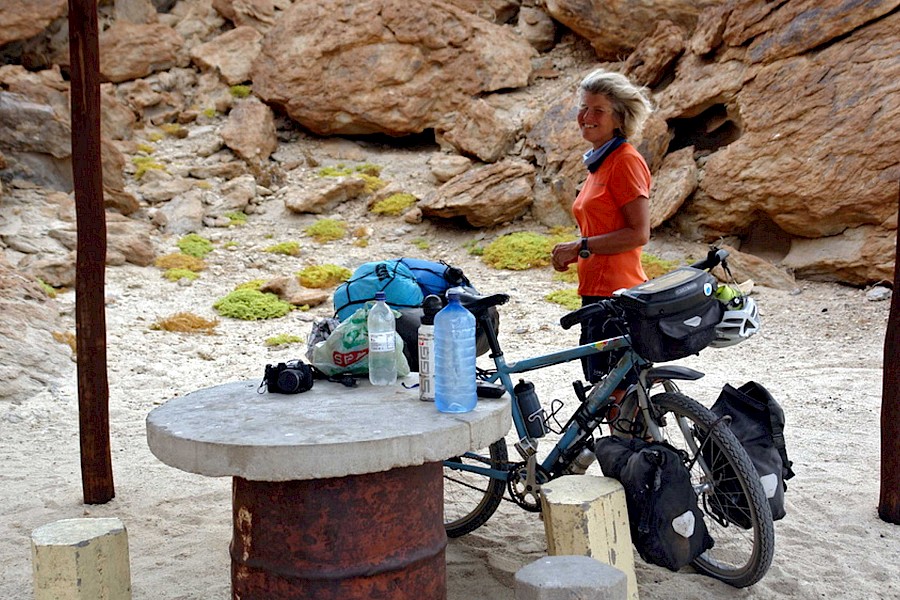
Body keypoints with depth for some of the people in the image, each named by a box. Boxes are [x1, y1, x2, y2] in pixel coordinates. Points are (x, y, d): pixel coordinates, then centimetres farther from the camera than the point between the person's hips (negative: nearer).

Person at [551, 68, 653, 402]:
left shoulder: (626, 161, -10)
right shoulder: (600, 162, 18)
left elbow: (639, 233, -16)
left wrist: (580, 246, -14)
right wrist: (573, 254, 10)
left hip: (615, 293, -10)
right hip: (596, 290, 10)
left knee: (616, 394, -6)